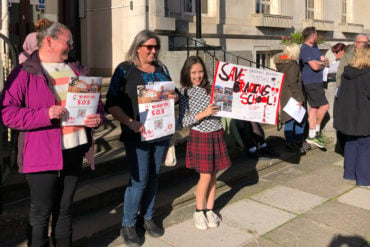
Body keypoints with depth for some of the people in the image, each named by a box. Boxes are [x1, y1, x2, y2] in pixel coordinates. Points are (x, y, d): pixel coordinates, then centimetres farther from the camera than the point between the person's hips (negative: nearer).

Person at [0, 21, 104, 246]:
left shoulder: (77, 70, 13)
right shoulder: (24, 73, -6)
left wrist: (98, 117, -4)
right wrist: (45, 115, -22)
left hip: (74, 151, 6)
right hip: (42, 155, -5)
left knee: (65, 209, 17)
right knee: (41, 213, 4)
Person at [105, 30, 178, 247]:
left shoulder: (161, 69, 11)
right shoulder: (125, 70, -4)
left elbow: (173, 93, 20)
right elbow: (112, 104, -9)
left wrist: (175, 97, -5)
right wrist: (130, 122, -22)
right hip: (138, 134, -5)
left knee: (153, 177, 13)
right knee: (139, 180, -4)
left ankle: (148, 217, 29)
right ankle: (128, 225, 13)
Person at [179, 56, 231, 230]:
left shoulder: (211, 88, 4)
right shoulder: (184, 93, -6)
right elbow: (183, 121, -11)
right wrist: (203, 114, -22)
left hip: (217, 135, 4)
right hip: (200, 137, -4)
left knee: (213, 175, 9)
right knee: (205, 176, -2)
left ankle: (209, 210, 22)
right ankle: (199, 211, 16)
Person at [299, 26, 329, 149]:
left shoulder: (314, 47, 16)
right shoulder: (305, 49, -16)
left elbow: (326, 61, 14)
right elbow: (315, 66, -23)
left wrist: (321, 62, -9)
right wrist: (322, 64, -2)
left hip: (317, 82, 10)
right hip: (311, 83, -10)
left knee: (314, 107, 11)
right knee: (324, 105, -12)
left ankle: (312, 135, 17)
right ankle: (316, 130, 3)